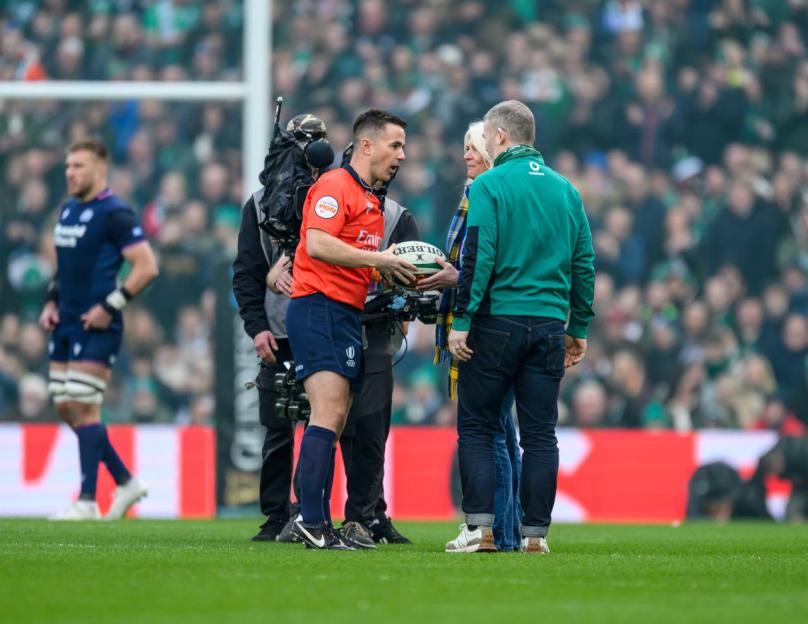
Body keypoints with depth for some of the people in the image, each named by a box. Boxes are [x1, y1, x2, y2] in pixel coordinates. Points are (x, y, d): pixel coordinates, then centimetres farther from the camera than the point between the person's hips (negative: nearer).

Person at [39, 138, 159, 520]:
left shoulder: (114, 214, -12)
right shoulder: (68, 211, 14)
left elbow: (146, 267, -16)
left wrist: (110, 307, -18)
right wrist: (52, 302, 13)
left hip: (96, 327, -9)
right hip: (66, 324, 9)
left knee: (83, 407, -9)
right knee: (65, 407, 9)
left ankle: (87, 502, -4)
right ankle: (126, 483, 19)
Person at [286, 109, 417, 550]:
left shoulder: (370, 200, 23)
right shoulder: (335, 186, -7)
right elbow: (317, 244, -21)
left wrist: (396, 273, 7)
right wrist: (378, 261, -18)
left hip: (347, 315, 10)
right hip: (319, 309, -10)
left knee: (334, 422, 7)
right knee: (329, 415, -18)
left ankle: (319, 525, 7)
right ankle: (311, 519, -23)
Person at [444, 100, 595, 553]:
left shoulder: (489, 185, -6)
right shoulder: (566, 190, 11)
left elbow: (478, 258, -13)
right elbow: (584, 264, 12)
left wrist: (461, 320, -11)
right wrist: (579, 329, 18)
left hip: (498, 321, -4)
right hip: (550, 325, 4)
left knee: (476, 427, 4)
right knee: (540, 433, 6)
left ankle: (481, 528, -5)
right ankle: (536, 531, 5)